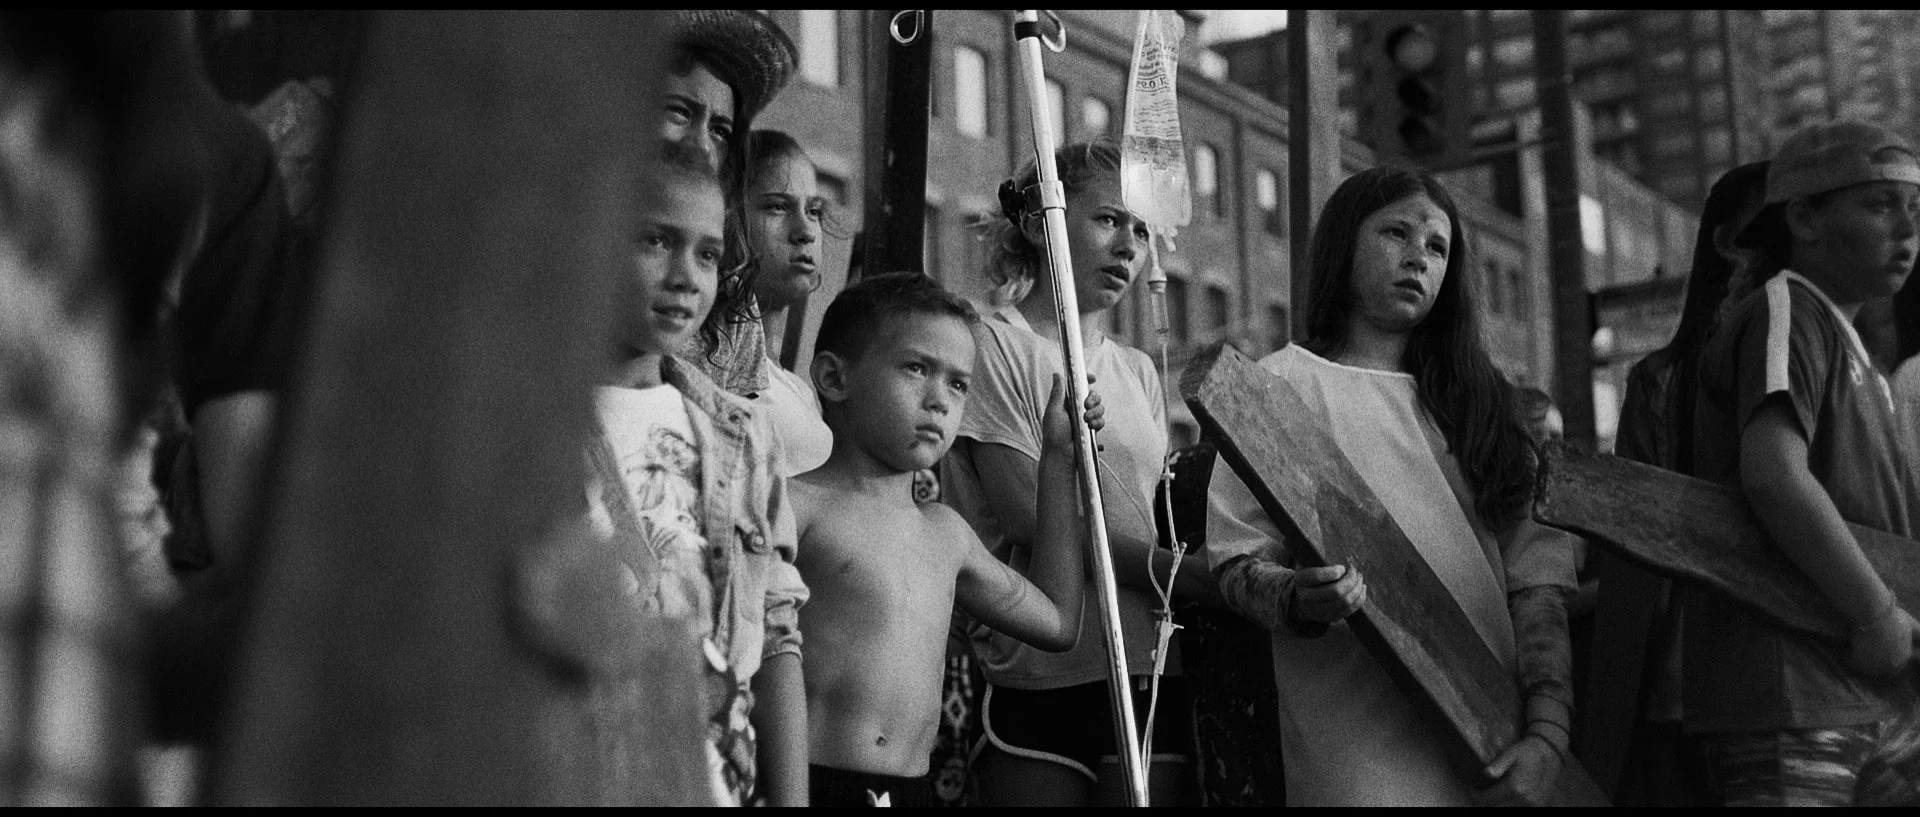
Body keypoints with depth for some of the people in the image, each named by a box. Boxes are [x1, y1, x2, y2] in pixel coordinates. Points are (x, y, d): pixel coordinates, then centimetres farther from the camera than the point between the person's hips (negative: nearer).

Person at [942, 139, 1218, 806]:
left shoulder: (1138, 372, 19)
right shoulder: (996, 343, -2)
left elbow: (1160, 517, 16)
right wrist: (1199, 577, -15)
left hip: (1151, 671, 5)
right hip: (1040, 674, -5)